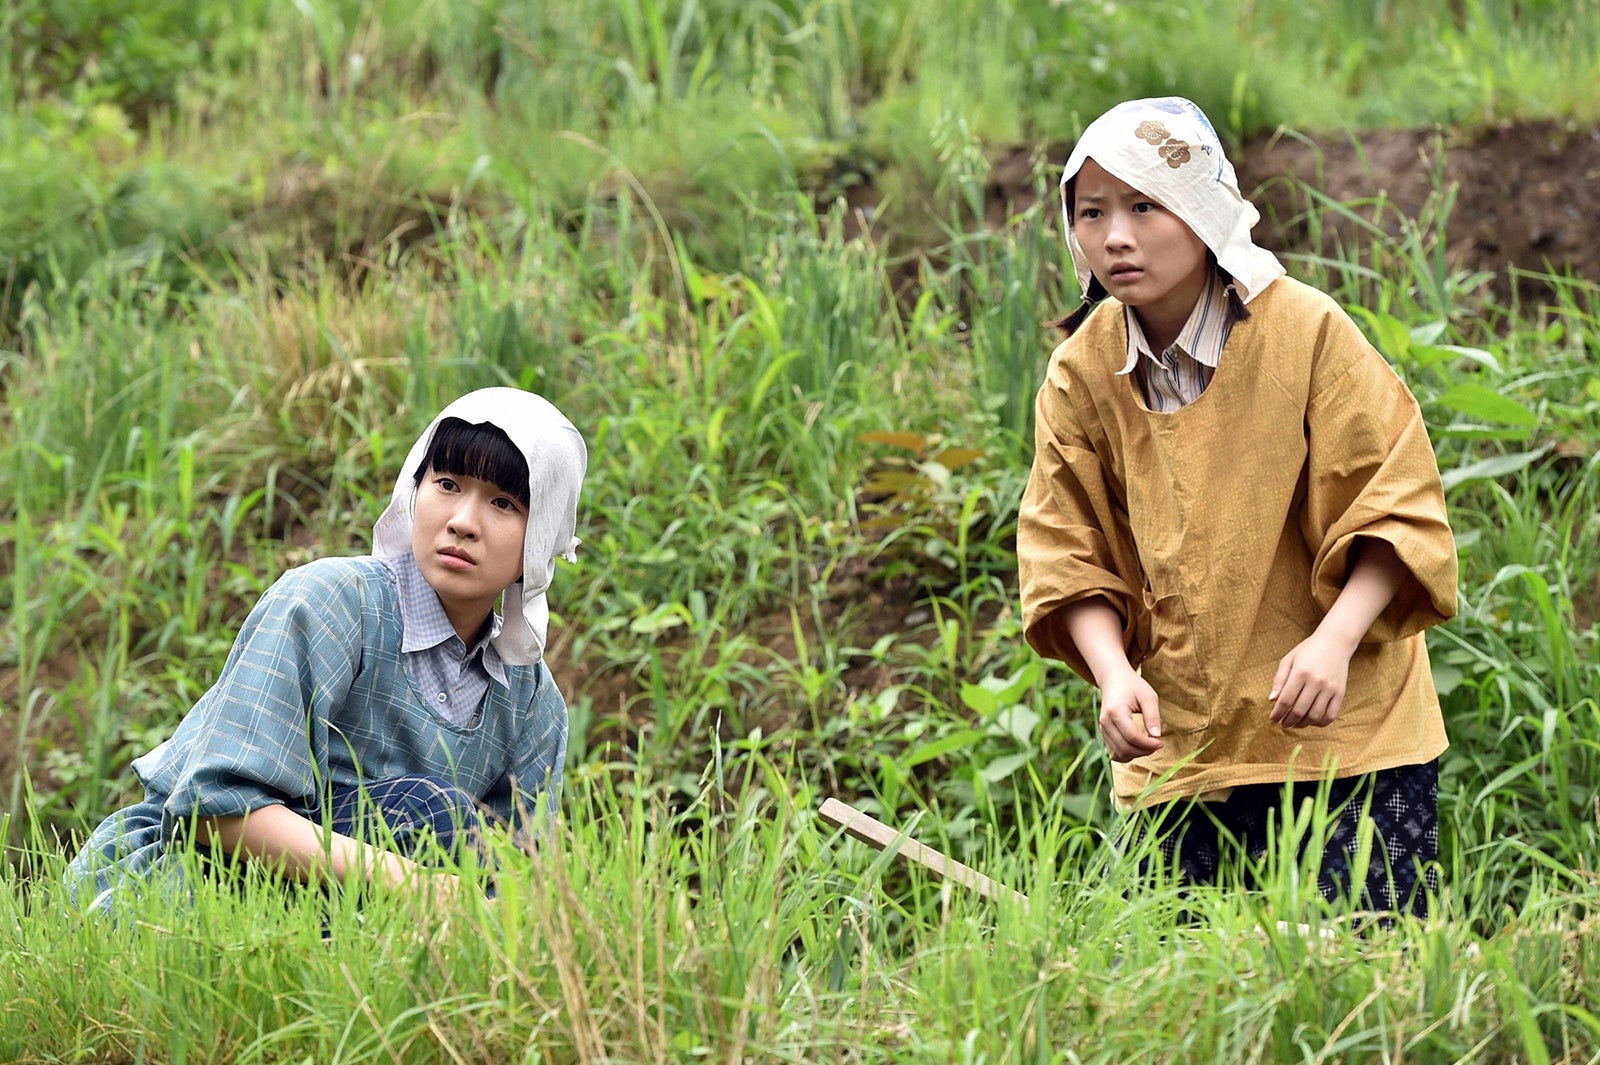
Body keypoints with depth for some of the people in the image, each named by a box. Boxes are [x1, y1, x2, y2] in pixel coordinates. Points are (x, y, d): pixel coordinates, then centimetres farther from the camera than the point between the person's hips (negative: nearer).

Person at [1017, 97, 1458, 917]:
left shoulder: (1307, 332, -9)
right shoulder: (1080, 373, 1)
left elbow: (1400, 504, -7)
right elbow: (1065, 549, 4)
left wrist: (1334, 641, -22)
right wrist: (1114, 673, -14)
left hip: (1343, 730, -3)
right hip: (1175, 748, 3)